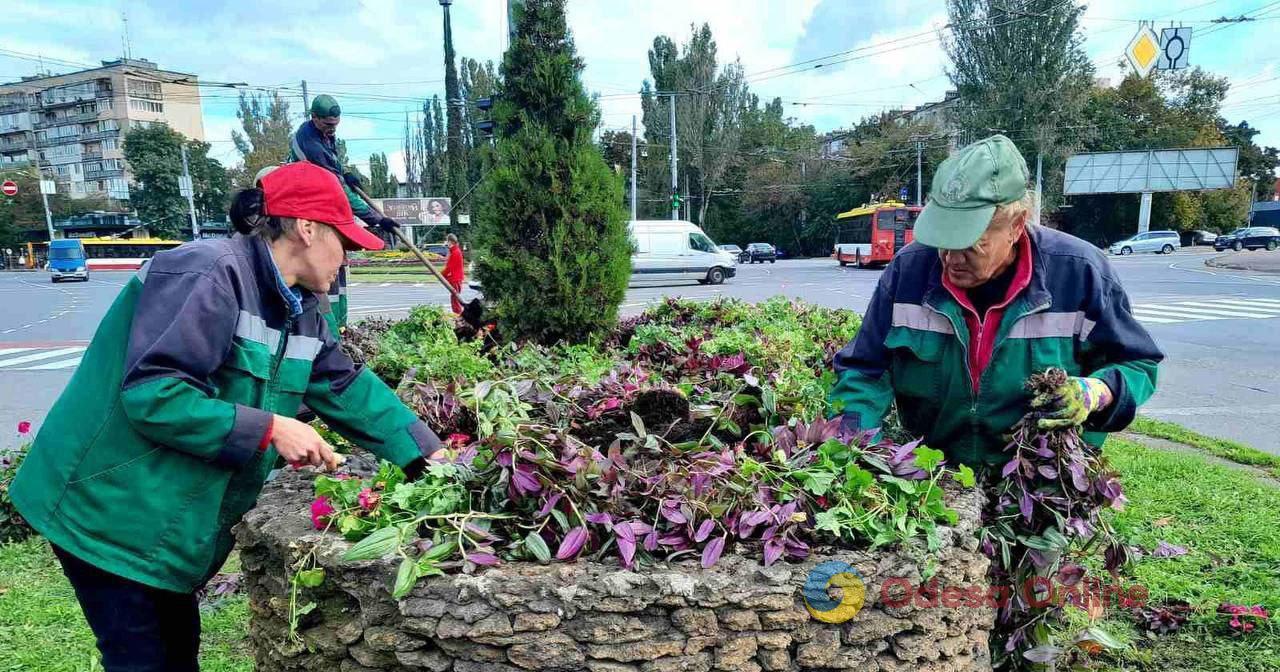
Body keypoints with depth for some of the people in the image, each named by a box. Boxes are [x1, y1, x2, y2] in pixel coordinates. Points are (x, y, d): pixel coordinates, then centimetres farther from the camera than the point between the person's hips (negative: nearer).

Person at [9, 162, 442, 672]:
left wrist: (430, 457, 3)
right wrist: (269, 429, -26)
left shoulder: (298, 309, 4)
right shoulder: (210, 274, -24)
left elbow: (347, 389, 7)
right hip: (109, 510, -9)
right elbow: (151, 392, -30)